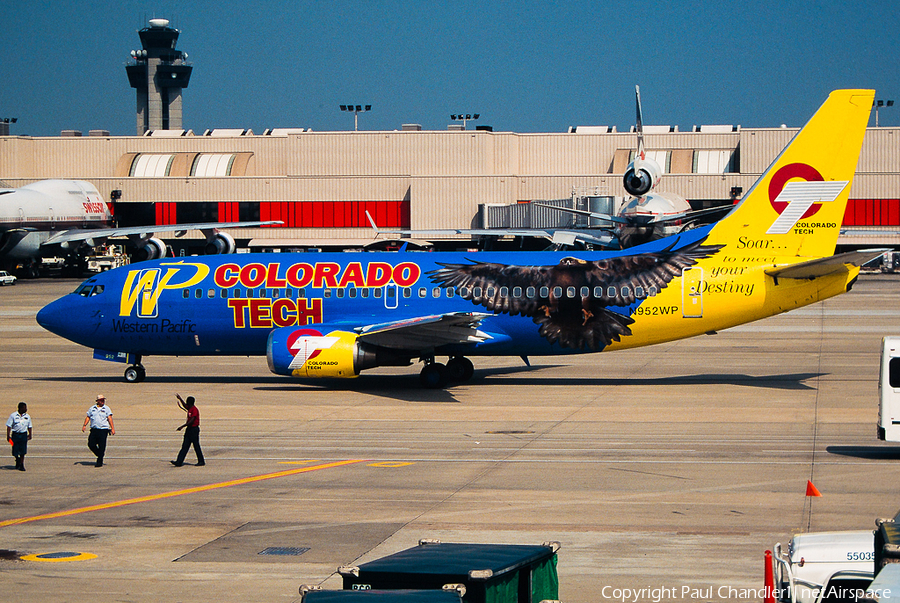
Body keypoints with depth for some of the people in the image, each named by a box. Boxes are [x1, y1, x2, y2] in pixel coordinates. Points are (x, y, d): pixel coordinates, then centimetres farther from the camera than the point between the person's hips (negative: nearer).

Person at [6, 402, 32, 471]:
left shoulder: (27, 416, 7)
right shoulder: (13, 416, -4)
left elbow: (29, 426, 18)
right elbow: (9, 426, -2)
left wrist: (30, 435, 18)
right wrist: (8, 436, -7)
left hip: (24, 434, 2)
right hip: (15, 434, -2)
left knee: (23, 451, -5)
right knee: (15, 450, 3)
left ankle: (21, 465, 3)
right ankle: (17, 460, 32)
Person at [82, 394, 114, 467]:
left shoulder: (106, 409, 4)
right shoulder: (92, 408, 11)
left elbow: (110, 418, -2)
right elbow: (88, 417, 15)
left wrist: (112, 428, -9)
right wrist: (84, 425, 2)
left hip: (103, 430, -3)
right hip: (94, 429, 3)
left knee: (101, 447, -5)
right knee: (91, 445, -2)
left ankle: (100, 462, 4)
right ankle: (100, 455, 22)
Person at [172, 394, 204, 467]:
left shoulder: (194, 409, -17)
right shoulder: (190, 408, 12)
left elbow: (191, 421, -23)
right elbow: (185, 406, 37)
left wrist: (182, 427, -25)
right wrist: (180, 399, 31)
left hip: (194, 430, -9)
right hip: (189, 429, 9)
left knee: (196, 446, -1)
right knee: (185, 446, 4)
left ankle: (201, 461, 10)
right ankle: (179, 462, 0)